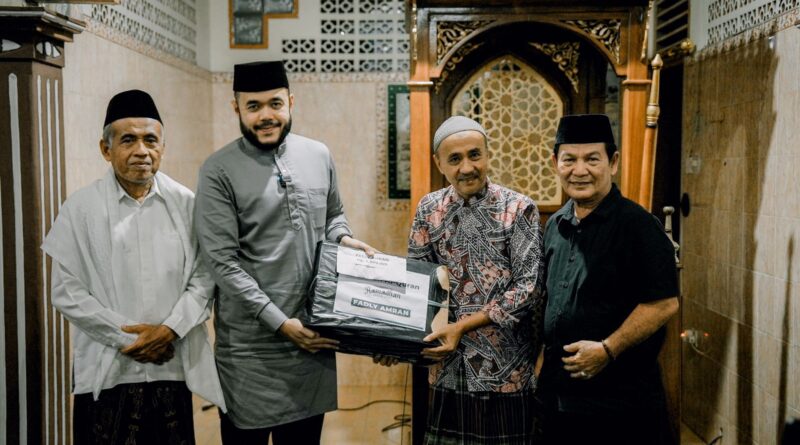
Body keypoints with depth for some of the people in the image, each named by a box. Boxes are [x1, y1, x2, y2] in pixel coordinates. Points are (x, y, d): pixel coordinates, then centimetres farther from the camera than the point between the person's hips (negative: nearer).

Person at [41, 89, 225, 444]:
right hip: (107, 372, -1)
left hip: (173, 366, 1)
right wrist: (126, 338, -9)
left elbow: (203, 277, 1)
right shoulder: (81, 208, -1)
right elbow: (66, 292, -3)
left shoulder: (185, 204, 2)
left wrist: (170, 329, -12)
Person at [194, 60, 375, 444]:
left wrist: (343, 239, -3)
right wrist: (279, 321, -18)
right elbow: (222, 261, -13)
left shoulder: (319, 156, 6)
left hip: (312, 333, 4)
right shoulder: (219, 172, -9)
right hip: (250, 344, -4)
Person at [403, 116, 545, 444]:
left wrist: (463, 325, -16)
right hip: (450, 366, 3)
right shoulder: (429, 209, 4)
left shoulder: (518, 209, -7)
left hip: (506, 364, -3)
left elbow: (528, 287, -11)